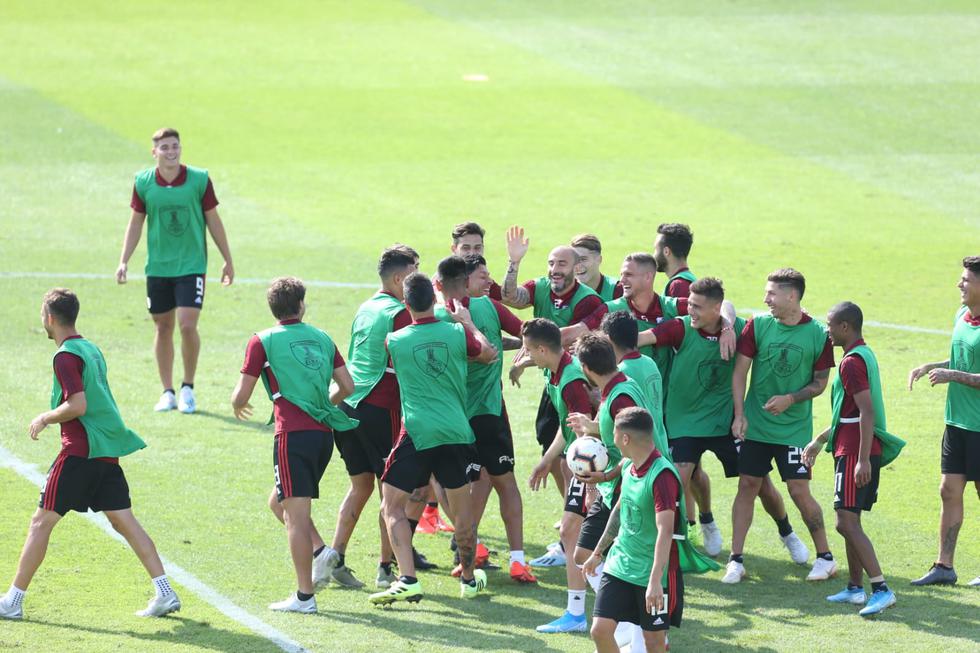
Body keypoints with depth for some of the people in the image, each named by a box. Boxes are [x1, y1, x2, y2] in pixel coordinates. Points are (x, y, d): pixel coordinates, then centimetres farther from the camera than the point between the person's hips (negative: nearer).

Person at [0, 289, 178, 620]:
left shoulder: (66, 356, -11)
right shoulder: (91, 349, 16)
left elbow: (78, 406, -19)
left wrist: (45, 418, -5)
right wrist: (52, 417, 25)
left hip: (79, 450, -8)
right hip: (108, 451, 8)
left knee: (42, 522, -1)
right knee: (124, 522, 6)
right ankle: (165, 593, -3)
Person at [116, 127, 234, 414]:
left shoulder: (200, 179, -6)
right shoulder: (143, 182, -2)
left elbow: (213, 220, 3)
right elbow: (135, 224, 8)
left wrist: (228, 261, 7)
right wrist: (123, 261, 1)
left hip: (192, 265, -2)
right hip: (158, 268, 2)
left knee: (187, 325, -13)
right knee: (163, 328, 8)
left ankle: (188, 388, 5)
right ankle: (168, 392, 19)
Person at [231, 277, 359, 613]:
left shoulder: (263, 341, 0)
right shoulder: (322, 338, 14)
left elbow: (241, 396, 0)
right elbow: (347, 386, 14)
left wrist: (238, 406, 24)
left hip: (294, 434, -6)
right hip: (324, 432, 6)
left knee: (295, 513, -5)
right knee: (279, 502, 22)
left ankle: (304, 595, -7)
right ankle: (321, 551, 3)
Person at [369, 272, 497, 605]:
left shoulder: (394, 341, -4)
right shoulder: (457, 334, 0)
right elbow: (489, 353, 19)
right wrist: (468, 322, 33)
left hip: (416, 434, -2)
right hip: (456, 432, 2)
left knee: (392, 507, 4)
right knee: (463, 509, 16)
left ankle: (407, 580, -10)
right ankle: (469, 578, 29)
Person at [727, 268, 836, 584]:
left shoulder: (818, 334, -7)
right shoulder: (758, 325, -3)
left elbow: (820, 382, 0)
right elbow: (740, 370, -2)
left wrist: (791, 399, -16)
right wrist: (739, 414, -9)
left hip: (795, 426, -2)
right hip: (754, 424, 2)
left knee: (800, 491, -3)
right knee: (747, 486, 1)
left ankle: (825, 557, 13)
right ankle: (735, 560, 7)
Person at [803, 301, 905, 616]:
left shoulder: (852, 362, -16)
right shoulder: (864, 355, 16)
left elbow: (867, 412, -24)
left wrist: (863, 459, -27)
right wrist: (820, 441, 30)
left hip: (855, 452, -10)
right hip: (858, 451, 10)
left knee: (846, 522, -12)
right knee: (849, 520, 17)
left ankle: (881, 589, -18)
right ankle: (855, 588, 23)